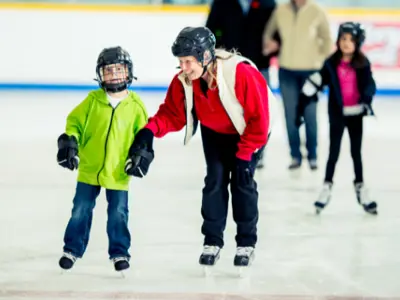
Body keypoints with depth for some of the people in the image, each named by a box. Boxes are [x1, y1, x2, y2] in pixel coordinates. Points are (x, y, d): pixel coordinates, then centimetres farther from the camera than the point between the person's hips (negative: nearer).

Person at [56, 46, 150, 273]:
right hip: (89, 168, 1)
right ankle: (73, 249, 20)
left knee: (118, 213, 4)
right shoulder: (93, 100, -2)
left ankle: (119, 252, 19)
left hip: (118, 172, -1)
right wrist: (69, 142, -12)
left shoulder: (135, 105, -3)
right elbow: (75, 122, 2)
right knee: (81, 210, 7)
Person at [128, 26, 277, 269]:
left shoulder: (241, 74, -38)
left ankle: (246, 243, 6)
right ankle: (212, 241, 7)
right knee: (215, 178, -4)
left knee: (242, 180, -8)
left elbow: (260, 118, -30)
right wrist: (151, 130, -35)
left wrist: (244, 154, -25)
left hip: (249, 130, -4)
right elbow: (172, 114, -14)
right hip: (214, 131, 4)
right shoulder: (184, 81, -23)